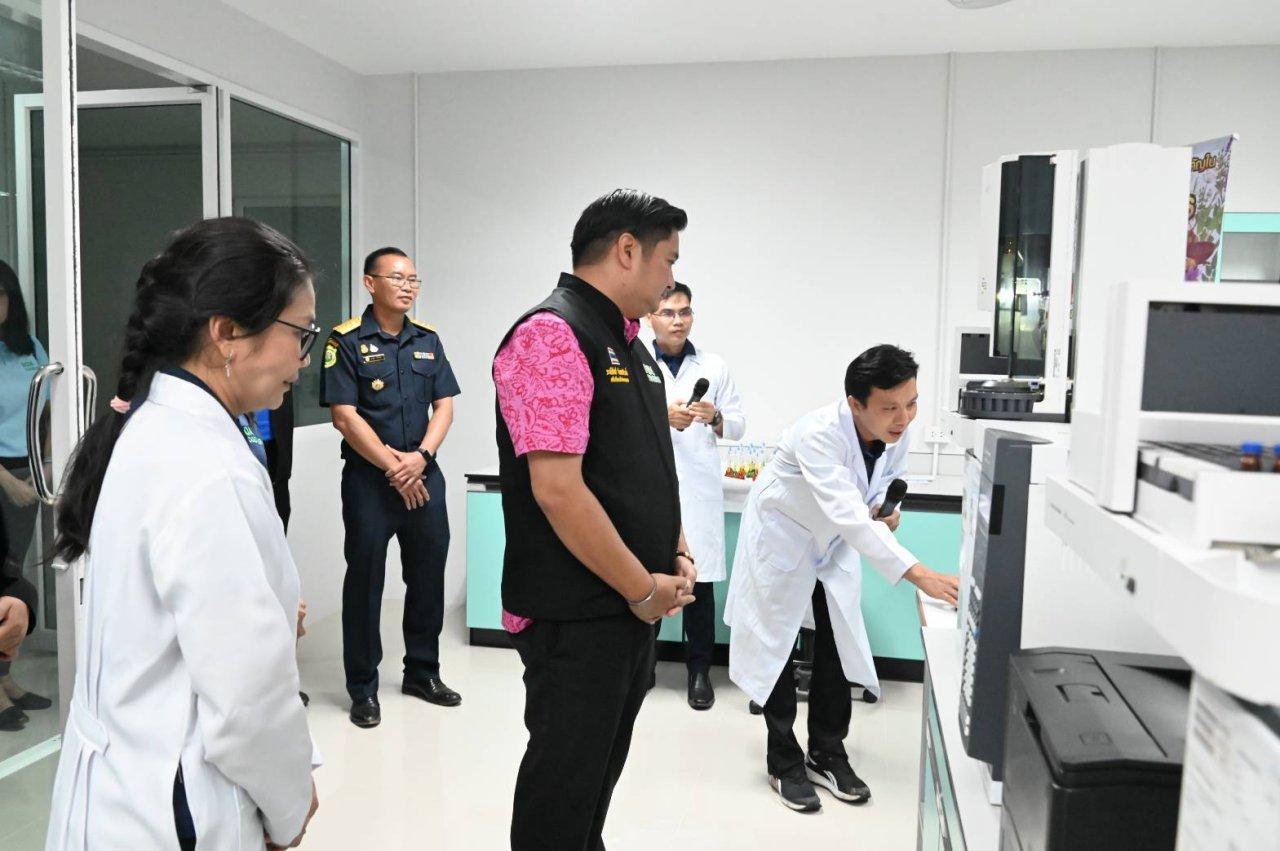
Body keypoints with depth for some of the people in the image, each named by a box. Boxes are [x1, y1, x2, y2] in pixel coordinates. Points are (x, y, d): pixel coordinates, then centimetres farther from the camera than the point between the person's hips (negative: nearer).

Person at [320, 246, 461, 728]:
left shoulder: (427, 339, 10)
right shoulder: (348, 341, -5)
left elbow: (444, 406, 6)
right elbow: (345, 417, -11)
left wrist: (420, 458, -10)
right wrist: (393, 468, -13)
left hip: (424, 475, 5)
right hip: (369, 478, -5)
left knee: (429, 575, 11)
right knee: (365, 579, 3)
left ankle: (423, 673, 28)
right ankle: (363, 688, 17)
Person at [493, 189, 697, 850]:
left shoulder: (629, 344, 13)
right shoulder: (552, 335, -17)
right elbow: (558, 490, -24)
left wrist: (677, 557, 8)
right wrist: (644, 589, -16)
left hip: (634, 606, 9)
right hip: (575, 615, -9)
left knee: (603, 765, 21)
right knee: (565, 777, 6)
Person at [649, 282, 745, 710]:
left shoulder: (714, 366, 7)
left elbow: (739, 426, 7)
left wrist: (716, 418, -14)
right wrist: (659, 418, -19)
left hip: (698, 489, 1)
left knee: (700, 579, 2)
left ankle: (699, 669, 17)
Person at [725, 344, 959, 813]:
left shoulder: (898, 431, -16)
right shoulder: (817, 434, -38)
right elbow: (849, 514, -48)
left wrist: (886, 509, -16)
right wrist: (919, 575, -55)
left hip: (836, 542, 6)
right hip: (783, 538, -5)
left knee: (838, 646, 7)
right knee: (775, 648, 4)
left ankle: (828, 754, 23)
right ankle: (785, 762, 20)